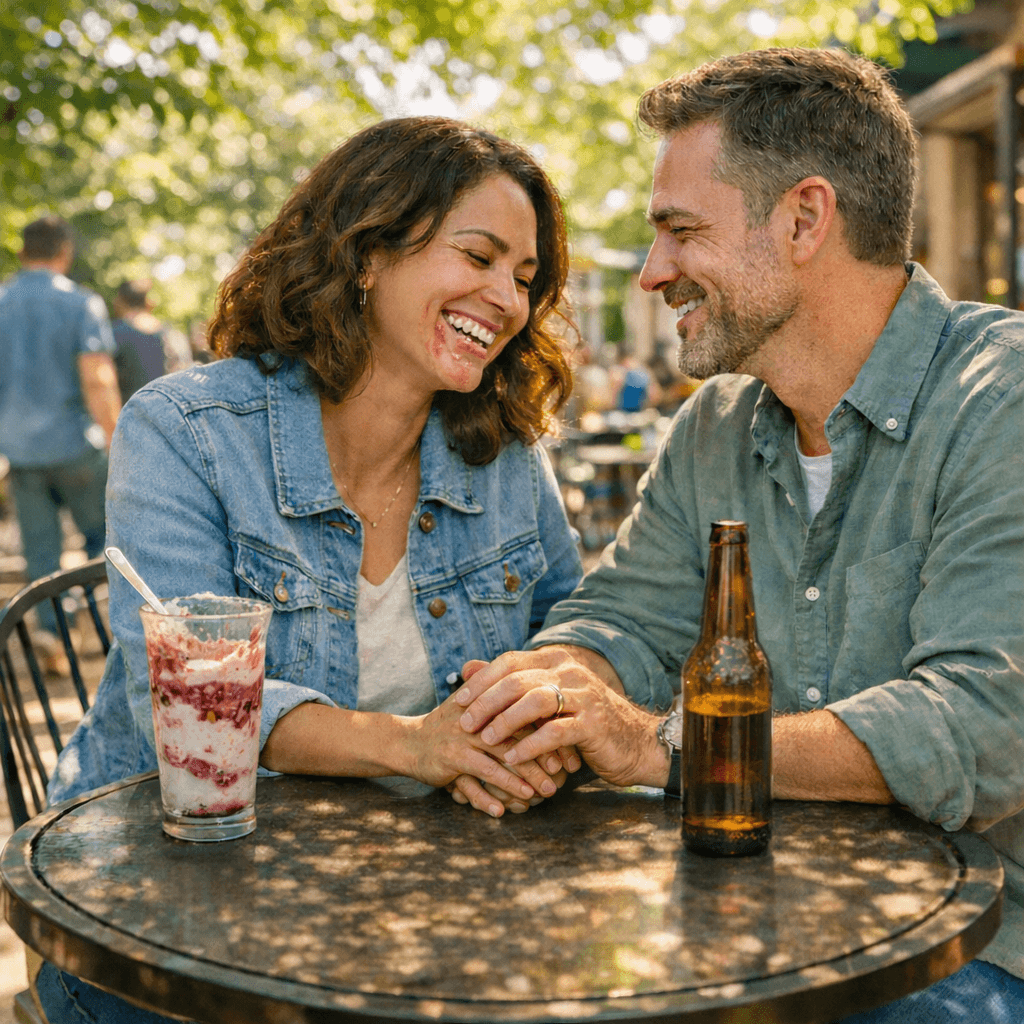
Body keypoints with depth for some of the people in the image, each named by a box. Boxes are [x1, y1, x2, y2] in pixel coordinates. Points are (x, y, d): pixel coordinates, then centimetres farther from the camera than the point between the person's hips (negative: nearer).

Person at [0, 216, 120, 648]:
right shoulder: (81, 303, -8)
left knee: (40, 547, 9)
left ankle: (51, 627, 1)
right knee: (102, 533, 14)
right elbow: (98, 381, -16)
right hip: (73, 442, -4)